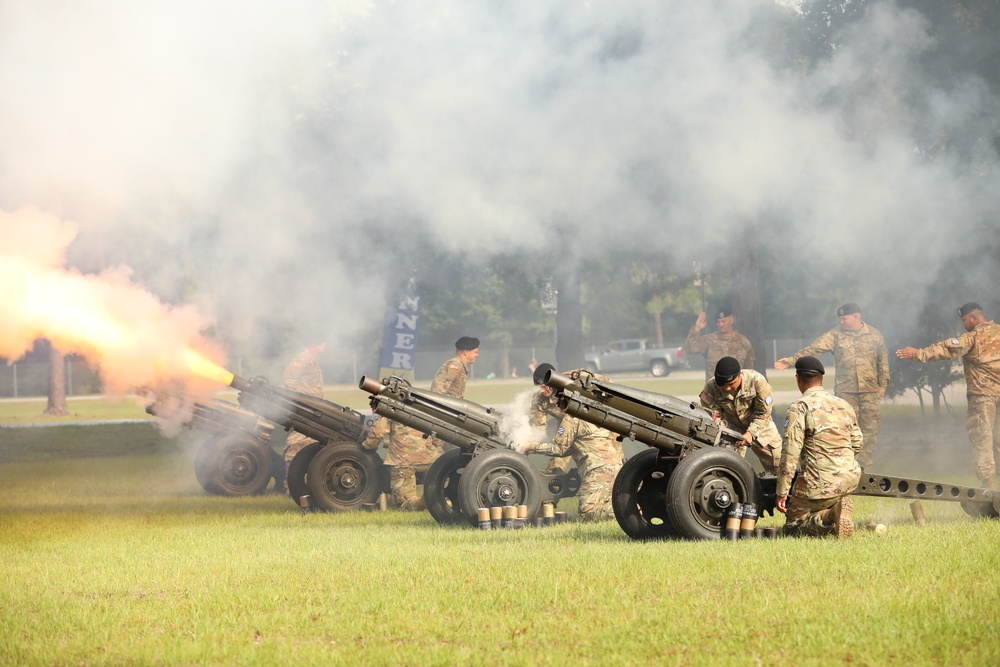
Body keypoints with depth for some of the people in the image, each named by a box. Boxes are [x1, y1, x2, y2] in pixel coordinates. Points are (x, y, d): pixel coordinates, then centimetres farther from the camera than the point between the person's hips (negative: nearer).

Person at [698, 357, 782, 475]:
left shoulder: (756, 380, -30)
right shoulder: (711, 387, -26)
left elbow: (763, 413, -21)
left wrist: (751, 433, -32)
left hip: (759, 426, 0)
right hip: (732, 428, 0)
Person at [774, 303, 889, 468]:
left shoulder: (874, 335, 3)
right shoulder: (836, 335, 0)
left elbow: (883, 362, 9)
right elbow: (814, 348, -11)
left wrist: (883, 385, 6)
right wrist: (791, 360, -22)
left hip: (870, 391, 1)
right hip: (845, 391, -1)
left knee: (870, 429, 2)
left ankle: (865, 465, 10)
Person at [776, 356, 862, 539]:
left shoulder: (800, 408, -9)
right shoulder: (845, 406, 10)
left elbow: (790, 453, -13)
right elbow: (857, 444, 19)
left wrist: (782, 492, -10)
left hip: (819, 484, -6)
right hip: (850, 479, 6)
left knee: (793, 527, 10)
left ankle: (829, 518, -17)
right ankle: (842, 507, 3)